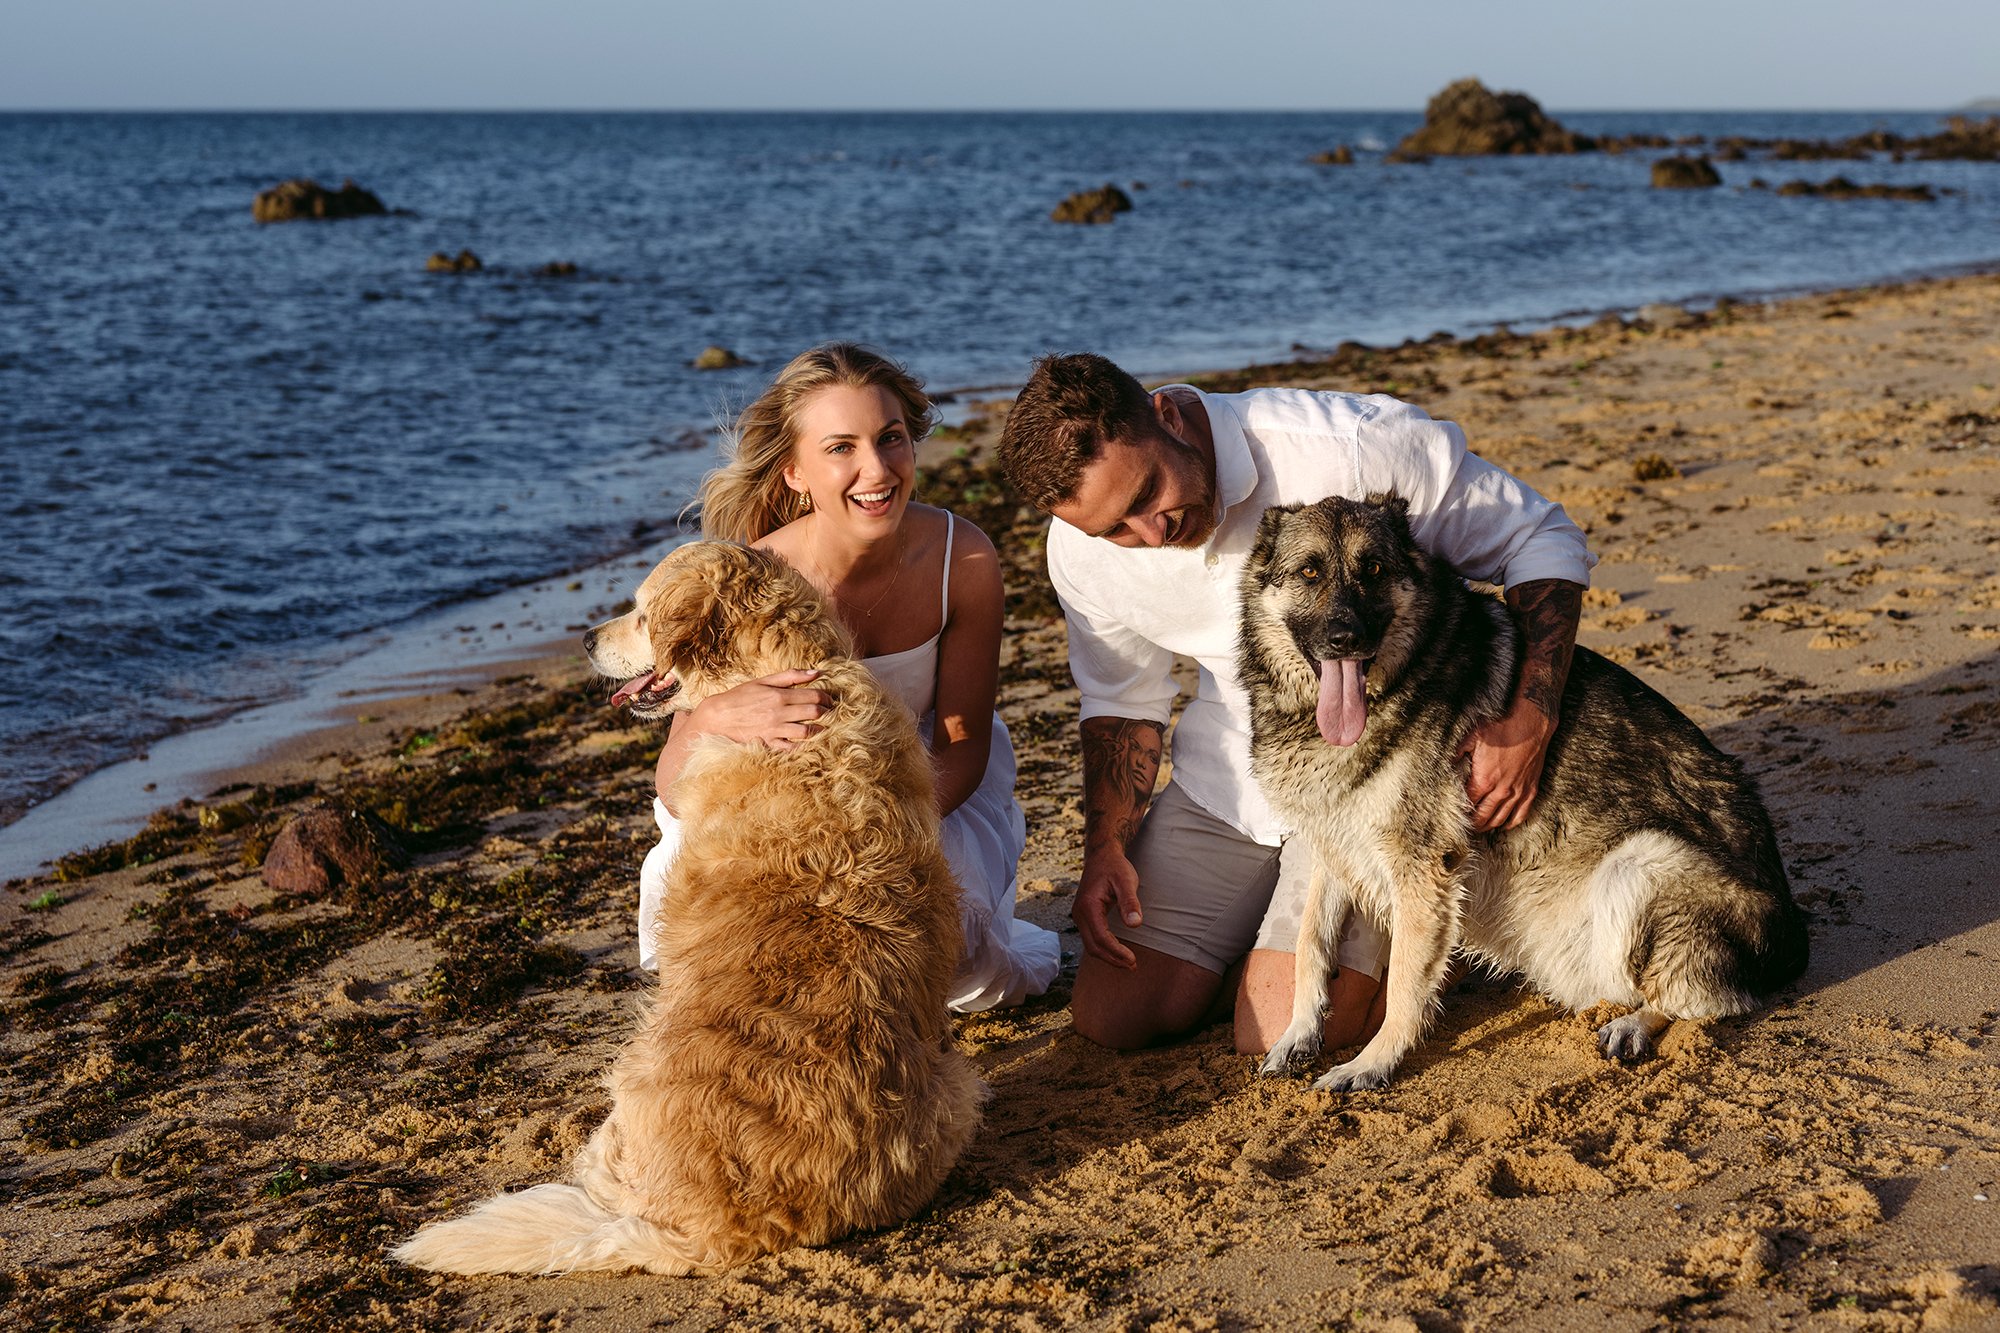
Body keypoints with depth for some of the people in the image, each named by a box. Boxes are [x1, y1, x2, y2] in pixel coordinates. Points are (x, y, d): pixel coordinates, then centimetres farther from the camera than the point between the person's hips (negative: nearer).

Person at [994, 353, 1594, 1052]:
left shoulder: (1353, 447, -28)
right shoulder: (1082, 546, -11)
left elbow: (1544, 540, -16)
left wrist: (1529, 723, -27)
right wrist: (1106, 847, -4)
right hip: (1228, 778, 5)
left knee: (1280, 1035, -17)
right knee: (1108, 1017, -1)